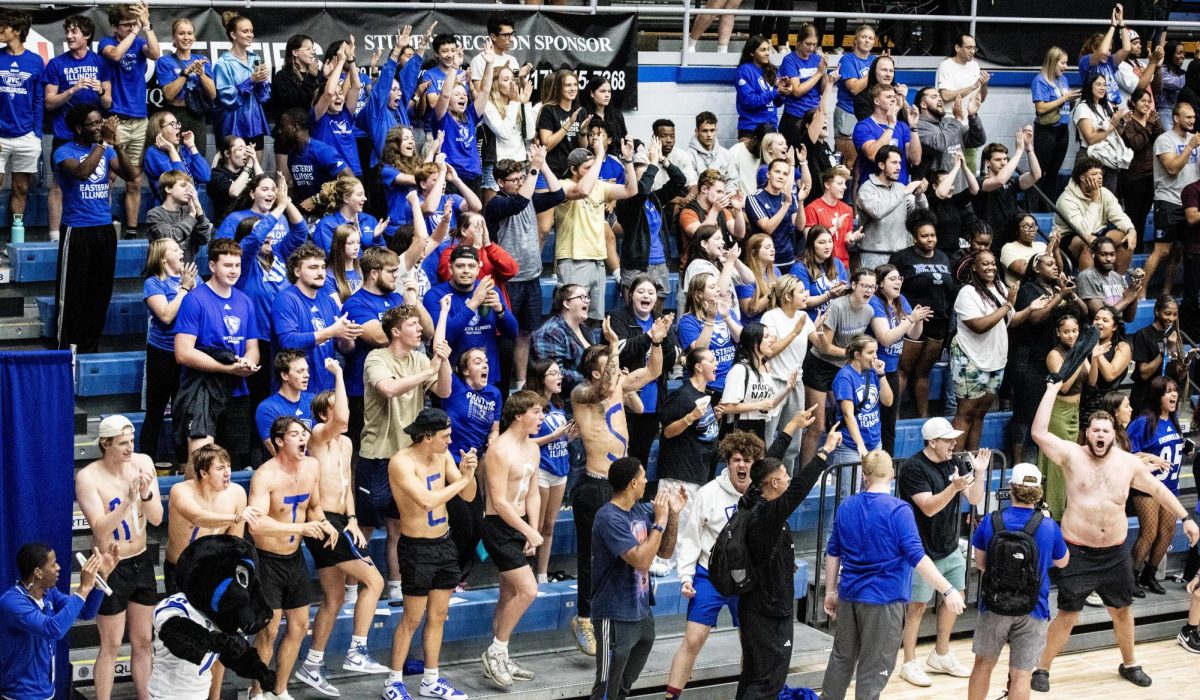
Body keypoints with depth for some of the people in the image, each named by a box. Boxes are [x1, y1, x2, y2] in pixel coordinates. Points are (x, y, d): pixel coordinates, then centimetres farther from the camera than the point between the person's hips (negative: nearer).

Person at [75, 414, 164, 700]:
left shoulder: (142, 463, -5)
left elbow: (157, 518, -7)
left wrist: (146, 494, -26)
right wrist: (128, 499, -34)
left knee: (143, 641, 15)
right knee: (111, 645, 4)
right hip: (111, 569, -5)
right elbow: (100, 528, -24)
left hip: (142, 562, 5)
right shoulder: (88, 477, -17)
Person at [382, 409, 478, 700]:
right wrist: (460, 480, -21)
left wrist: (468, 474, -16)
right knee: (413, 618, 1)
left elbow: (468, 496, 4)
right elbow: (426, 500, -31)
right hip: (417, 548, -7)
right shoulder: (401, 462, -20)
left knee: (438, 615, 14)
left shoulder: (443, 455, 1)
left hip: (443, 543, 7)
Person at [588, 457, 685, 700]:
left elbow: (665, 552, 12)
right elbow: (641, 560, -26)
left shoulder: (641, 510, 4)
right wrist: (660, 520, -20)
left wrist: (673, 514, 0)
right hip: (616, 616, -8)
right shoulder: (609, 518, -20)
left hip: (641, 611, 8)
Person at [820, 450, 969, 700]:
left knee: (841, 658, 20)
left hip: (849, 595, 6)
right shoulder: (898, 510, -14)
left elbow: (833, 553, 10)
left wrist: (830, 591, 20)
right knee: (873, 670, 3)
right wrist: (948, 590, -20)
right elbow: (917, 557, -21)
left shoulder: (847, 506, 4)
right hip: (883, 599, -6)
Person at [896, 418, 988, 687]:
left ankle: (941, 655, 31)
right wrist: (954, 487, -38)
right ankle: (909, 664, 11)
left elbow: (974, 499, 3)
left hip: (950, 548, 8)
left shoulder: (952, 463, 4)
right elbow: (929, 507, -26)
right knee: (917, 605, -1)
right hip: (923, 551, -8)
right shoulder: (914, 469, -18)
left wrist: (979, 473, -12)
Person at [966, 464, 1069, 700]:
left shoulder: (990, 523, -8)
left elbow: (980, 563, 4)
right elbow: (1062, 562, 10)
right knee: (1021, 675, 1)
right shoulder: (1049, 527, -9)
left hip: (994, 607, 1)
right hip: (1033, 610, -1)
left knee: (983, 665, 18)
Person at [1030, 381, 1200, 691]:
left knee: (1121, 610, 18)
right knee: (1067, 615, -1)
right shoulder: (1072, 455, -8)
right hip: (1077, 552, -4)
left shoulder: (1128, 462, 2)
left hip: (1115, 553, 4)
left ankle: (1129, 664, 38)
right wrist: (1052, 391, -15)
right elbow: (1039, 433, -19)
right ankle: (1042, 668, 13)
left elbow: (1158, 489, 14)